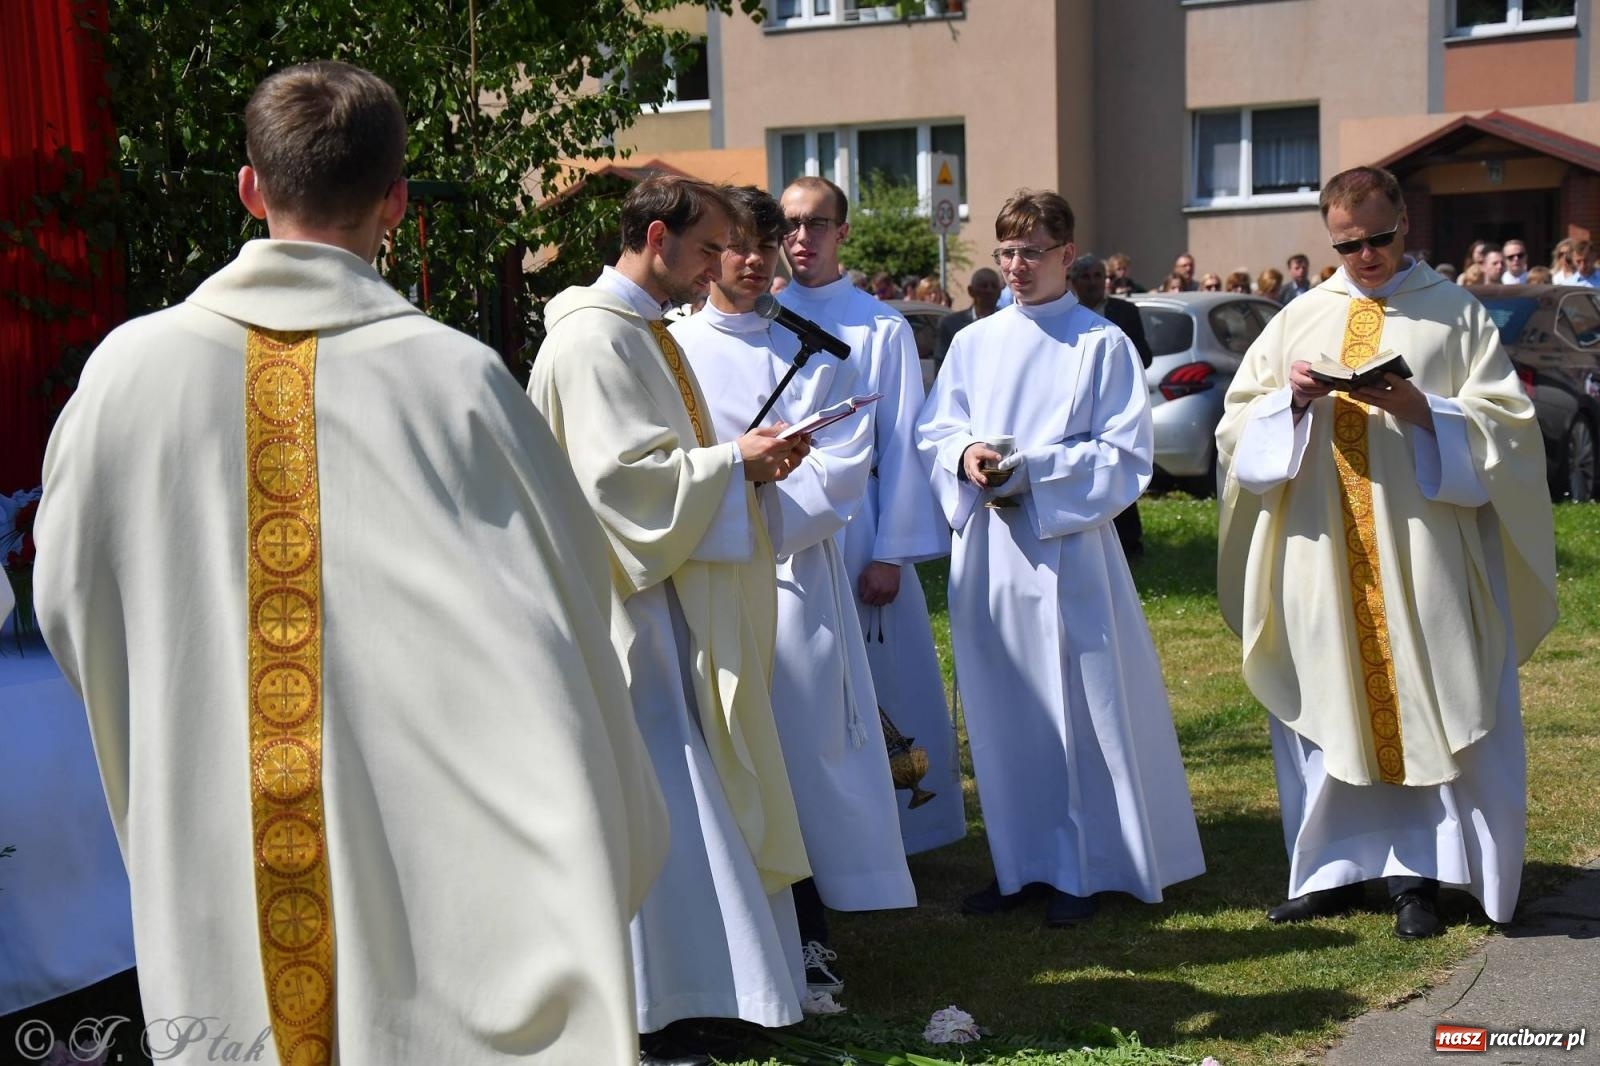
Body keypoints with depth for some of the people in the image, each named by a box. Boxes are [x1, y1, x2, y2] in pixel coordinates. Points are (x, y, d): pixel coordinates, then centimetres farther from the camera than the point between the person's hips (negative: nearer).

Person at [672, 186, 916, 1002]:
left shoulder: (812, 354, 11)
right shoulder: (669, 349, 9)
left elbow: (842, 470, 0)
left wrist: (763, 508, -14)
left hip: (793, 569, 0)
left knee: (802, 749, -1)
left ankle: (805, 930, 6)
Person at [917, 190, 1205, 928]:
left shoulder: (1102, 344, -1)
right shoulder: (973, 343, 11)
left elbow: (1126, 456, -6)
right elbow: (933, 433, 11)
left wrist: (1033, 468, -16)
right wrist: (966, 456, -11)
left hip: (1067, 549, -4)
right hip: (986, 553, 4)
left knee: (1077, 707, -1)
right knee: (1001, 709, 8)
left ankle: (1082, 868, 10)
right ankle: (1018, 862, 19)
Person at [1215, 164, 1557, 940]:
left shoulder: (1455, 313, 4)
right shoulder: (1300, 318, 12)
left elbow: (1508, 422, -1)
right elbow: (1239, 419, 10)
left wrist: (1423, 410, -16)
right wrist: (1291, 400, -10)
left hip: (1422, 552, -2)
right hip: (1322, 551, 3)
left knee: (1425, 709, -1)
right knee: (1331, 704, 5)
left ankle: (1416, 873, 7)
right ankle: (1334, 868, 14)